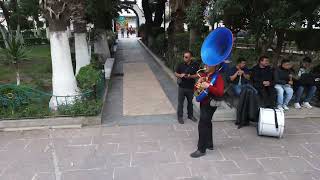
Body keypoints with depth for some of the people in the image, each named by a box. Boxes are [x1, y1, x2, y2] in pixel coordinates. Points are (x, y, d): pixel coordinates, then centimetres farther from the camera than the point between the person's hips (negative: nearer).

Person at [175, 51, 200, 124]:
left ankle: (190, 115, 36)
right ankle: (180, 116, 21)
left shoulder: (195, 65, -7)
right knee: (180, 102, 5)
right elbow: (176, 73, 4)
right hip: (182, 87, -1)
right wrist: (180, 75, -17)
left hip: (191, 87, 1)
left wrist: (190, 76, -21)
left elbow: (198, 75, -4)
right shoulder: (180, 65, -5)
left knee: (190, 102, 18)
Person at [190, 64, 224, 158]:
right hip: (203, 103, 8)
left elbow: (220, 92, -24)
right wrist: (198, 82, -9)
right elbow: (196, 88, 12)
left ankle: (201, 150, 2)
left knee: (202, 125, -8)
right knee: (207, 123, 18)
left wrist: (208, 86, -29)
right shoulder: (204, 75, 8)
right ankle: (209, 144, 34)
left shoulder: (218, 77, -14)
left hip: (210, 104, -8)